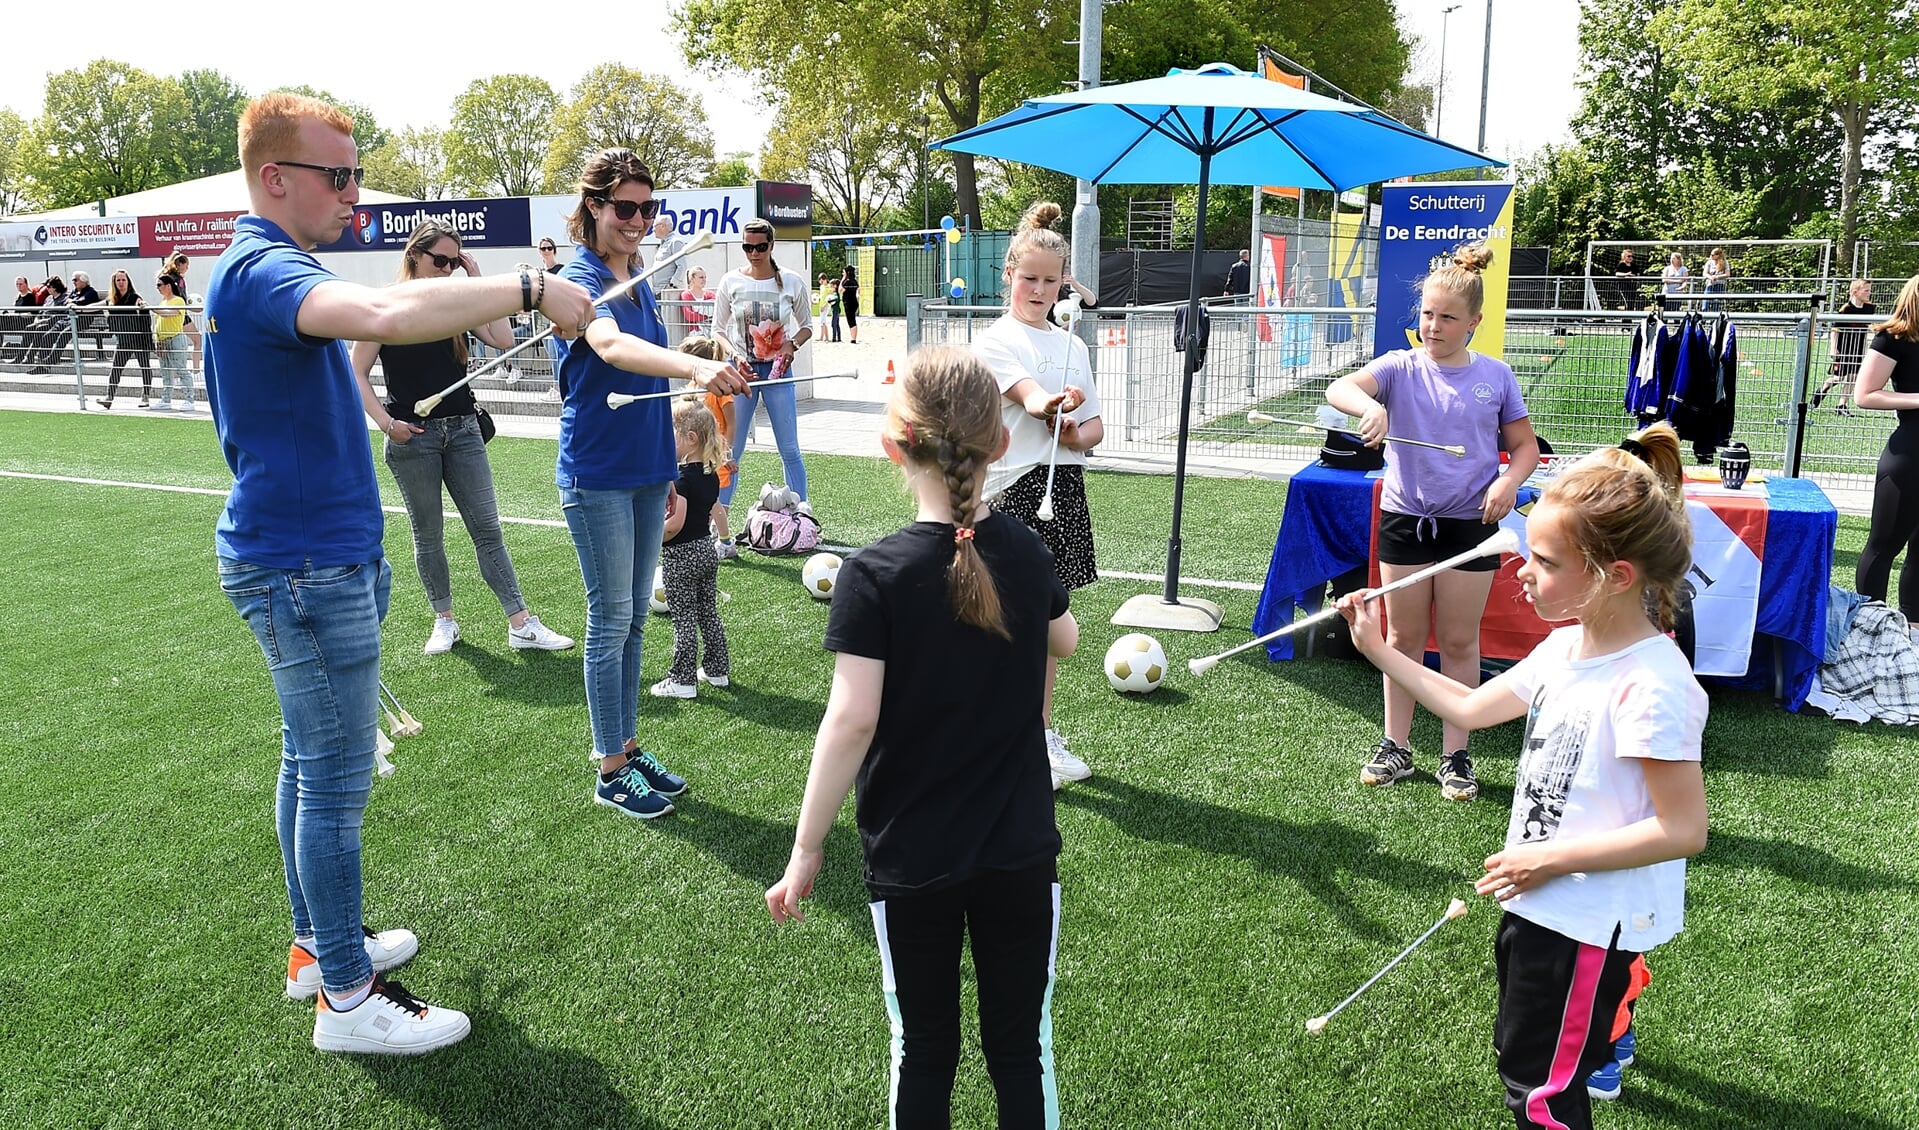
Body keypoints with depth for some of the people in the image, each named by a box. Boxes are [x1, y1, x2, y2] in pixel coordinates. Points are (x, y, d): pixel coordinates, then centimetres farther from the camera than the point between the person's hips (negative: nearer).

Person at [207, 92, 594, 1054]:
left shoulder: (259, 266, 15)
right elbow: (383, 314, -43)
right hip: (307, 567, -11)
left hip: (306, 557, 11)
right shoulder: (264, 269, -21)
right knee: (335, 782, -3)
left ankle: (317, 945, 32)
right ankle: (346, 997, 9)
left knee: (310, 761, 18)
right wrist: (527, 287, -37)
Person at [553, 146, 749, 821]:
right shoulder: (581, 279, -12)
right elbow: (611, 347, -34)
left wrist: (669, 472, 17)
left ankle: (629, 746, 25)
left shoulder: (639, 281, 12)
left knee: (634, 618, 13)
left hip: (646, 471, 8)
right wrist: (696, 366, -52)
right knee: (611, 620, -1)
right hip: (597, 475, -7)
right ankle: (611, 770, 10)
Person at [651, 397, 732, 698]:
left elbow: (675, 523, -25)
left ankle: (683, 681, 6)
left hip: (681, 555, -8)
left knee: (683, 619, -1)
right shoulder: (711, 474, 5)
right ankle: (717, 670, 26)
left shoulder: (681, 478, -21)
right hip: (707, 549, 8)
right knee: (708, 613, 17)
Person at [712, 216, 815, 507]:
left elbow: (806, 326, 10)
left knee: (790, 450, 3)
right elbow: (718, 330, 5)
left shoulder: (792, 282, -1)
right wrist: (734, 354, -14)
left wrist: (792, 344, -11)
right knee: (730, 449, 4)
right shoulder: (731, 281, -1)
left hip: (778, 371, 0)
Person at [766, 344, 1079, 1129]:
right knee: (1022, 1046, 16)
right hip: (1021, 852, 3)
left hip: (911, 860, -2)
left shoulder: (873, 576, -17)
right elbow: (1064, 642, 15)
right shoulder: (1024, 552, -5)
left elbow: (852, 721, -20)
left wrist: (805, 852, -11)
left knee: (924, 1051, 16)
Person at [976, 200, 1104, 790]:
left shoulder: (1072, 345, 15)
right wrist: (1056, 403, -45)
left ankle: (1044, 733, 24)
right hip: (1016, 487, -6)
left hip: (1065, 486, 6)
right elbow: (1029, 397, -23)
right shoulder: (995, 341, -4)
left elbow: (1096, 427, 13)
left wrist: (1077, 432, -9)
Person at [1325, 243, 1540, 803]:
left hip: (1470, 524, 0)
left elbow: (1525, 445, 10)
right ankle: (1396, 747, 21)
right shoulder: (1401, 367, -1)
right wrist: (1370, 406, -42)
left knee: (1459, 641, 7)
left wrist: (1508, 482, -11)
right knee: (1404, 637, 9)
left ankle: (1456, 755, 19)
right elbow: (1339, 388, -20)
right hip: (1404, 519, 0)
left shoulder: (1495, 375, 2)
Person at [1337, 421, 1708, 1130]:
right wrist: (1379, 651, 8)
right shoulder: (1567, 648, -1)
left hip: (1592, 921, -9)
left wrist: (1554, 858, -24)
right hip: (1545, 901, 9)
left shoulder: (1651, 687, -28)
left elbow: (1685, 829, -26)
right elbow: (1471, 708, 10)